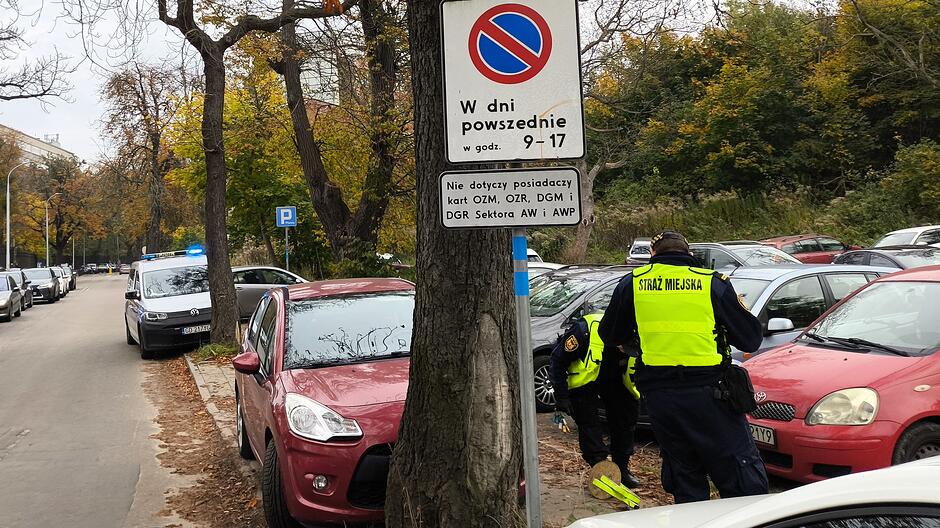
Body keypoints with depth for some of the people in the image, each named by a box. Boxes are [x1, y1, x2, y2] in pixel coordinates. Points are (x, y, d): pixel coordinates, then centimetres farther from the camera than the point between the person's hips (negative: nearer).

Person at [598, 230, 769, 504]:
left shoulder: (631, 283, 6)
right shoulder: (714, 282, 1)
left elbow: (610, 336, 16)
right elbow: (750, 339, 4)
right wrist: (741, 309, 24)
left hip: (657, 395, 3)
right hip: (708, 394, -2)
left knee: (684, 481, 15)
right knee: (745, 481, 5)